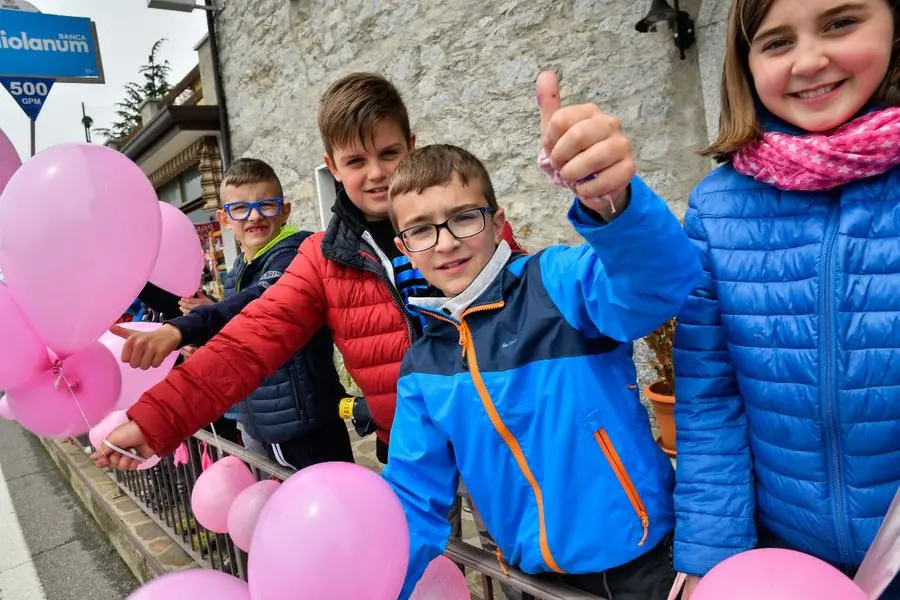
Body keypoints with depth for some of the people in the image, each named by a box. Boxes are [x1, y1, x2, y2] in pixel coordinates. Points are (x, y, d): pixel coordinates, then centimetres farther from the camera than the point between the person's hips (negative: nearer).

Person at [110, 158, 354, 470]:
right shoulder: (239, 270, 9)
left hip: (304, 423, -8)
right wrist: (209, 316, 1)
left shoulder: (293, 252, -16)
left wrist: (179, 329, -51)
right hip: (255, 422, 8)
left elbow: (259, 301, -37)